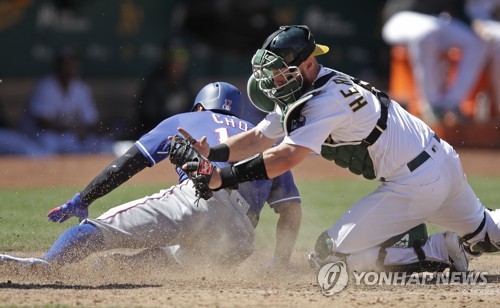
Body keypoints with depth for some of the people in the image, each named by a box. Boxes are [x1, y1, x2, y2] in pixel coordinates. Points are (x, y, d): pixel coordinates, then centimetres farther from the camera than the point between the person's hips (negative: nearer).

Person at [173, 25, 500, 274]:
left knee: (329, 255, -6)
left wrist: (224, 178, -33)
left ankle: (438, 253, -8)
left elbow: (286, 157, -31)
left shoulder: (326, 101, -21)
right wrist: (211, 155, -7)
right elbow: (258, 138, 7)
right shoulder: (305, 90, 8)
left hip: (415, 184, -10)